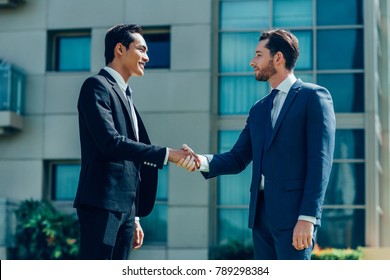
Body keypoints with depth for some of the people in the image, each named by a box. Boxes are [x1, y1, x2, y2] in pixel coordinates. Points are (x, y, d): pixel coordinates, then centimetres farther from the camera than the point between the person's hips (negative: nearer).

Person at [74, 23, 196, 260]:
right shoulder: (97, 86, -5)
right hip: (101, 204, -9)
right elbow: (110, 142, -18)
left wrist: (134, 216, 20)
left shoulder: (125, 96, 22)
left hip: (125, 207, 9)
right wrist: (166, 154, -18)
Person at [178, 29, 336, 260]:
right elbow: (238, 159, 15)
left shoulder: (314, 96, -2)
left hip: (294, 213, -7)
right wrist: (202, 162, -6)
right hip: (261, 213, 7)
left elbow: (321, 160, -10)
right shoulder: (259, 109, 19)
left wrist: (307, 217, -18)